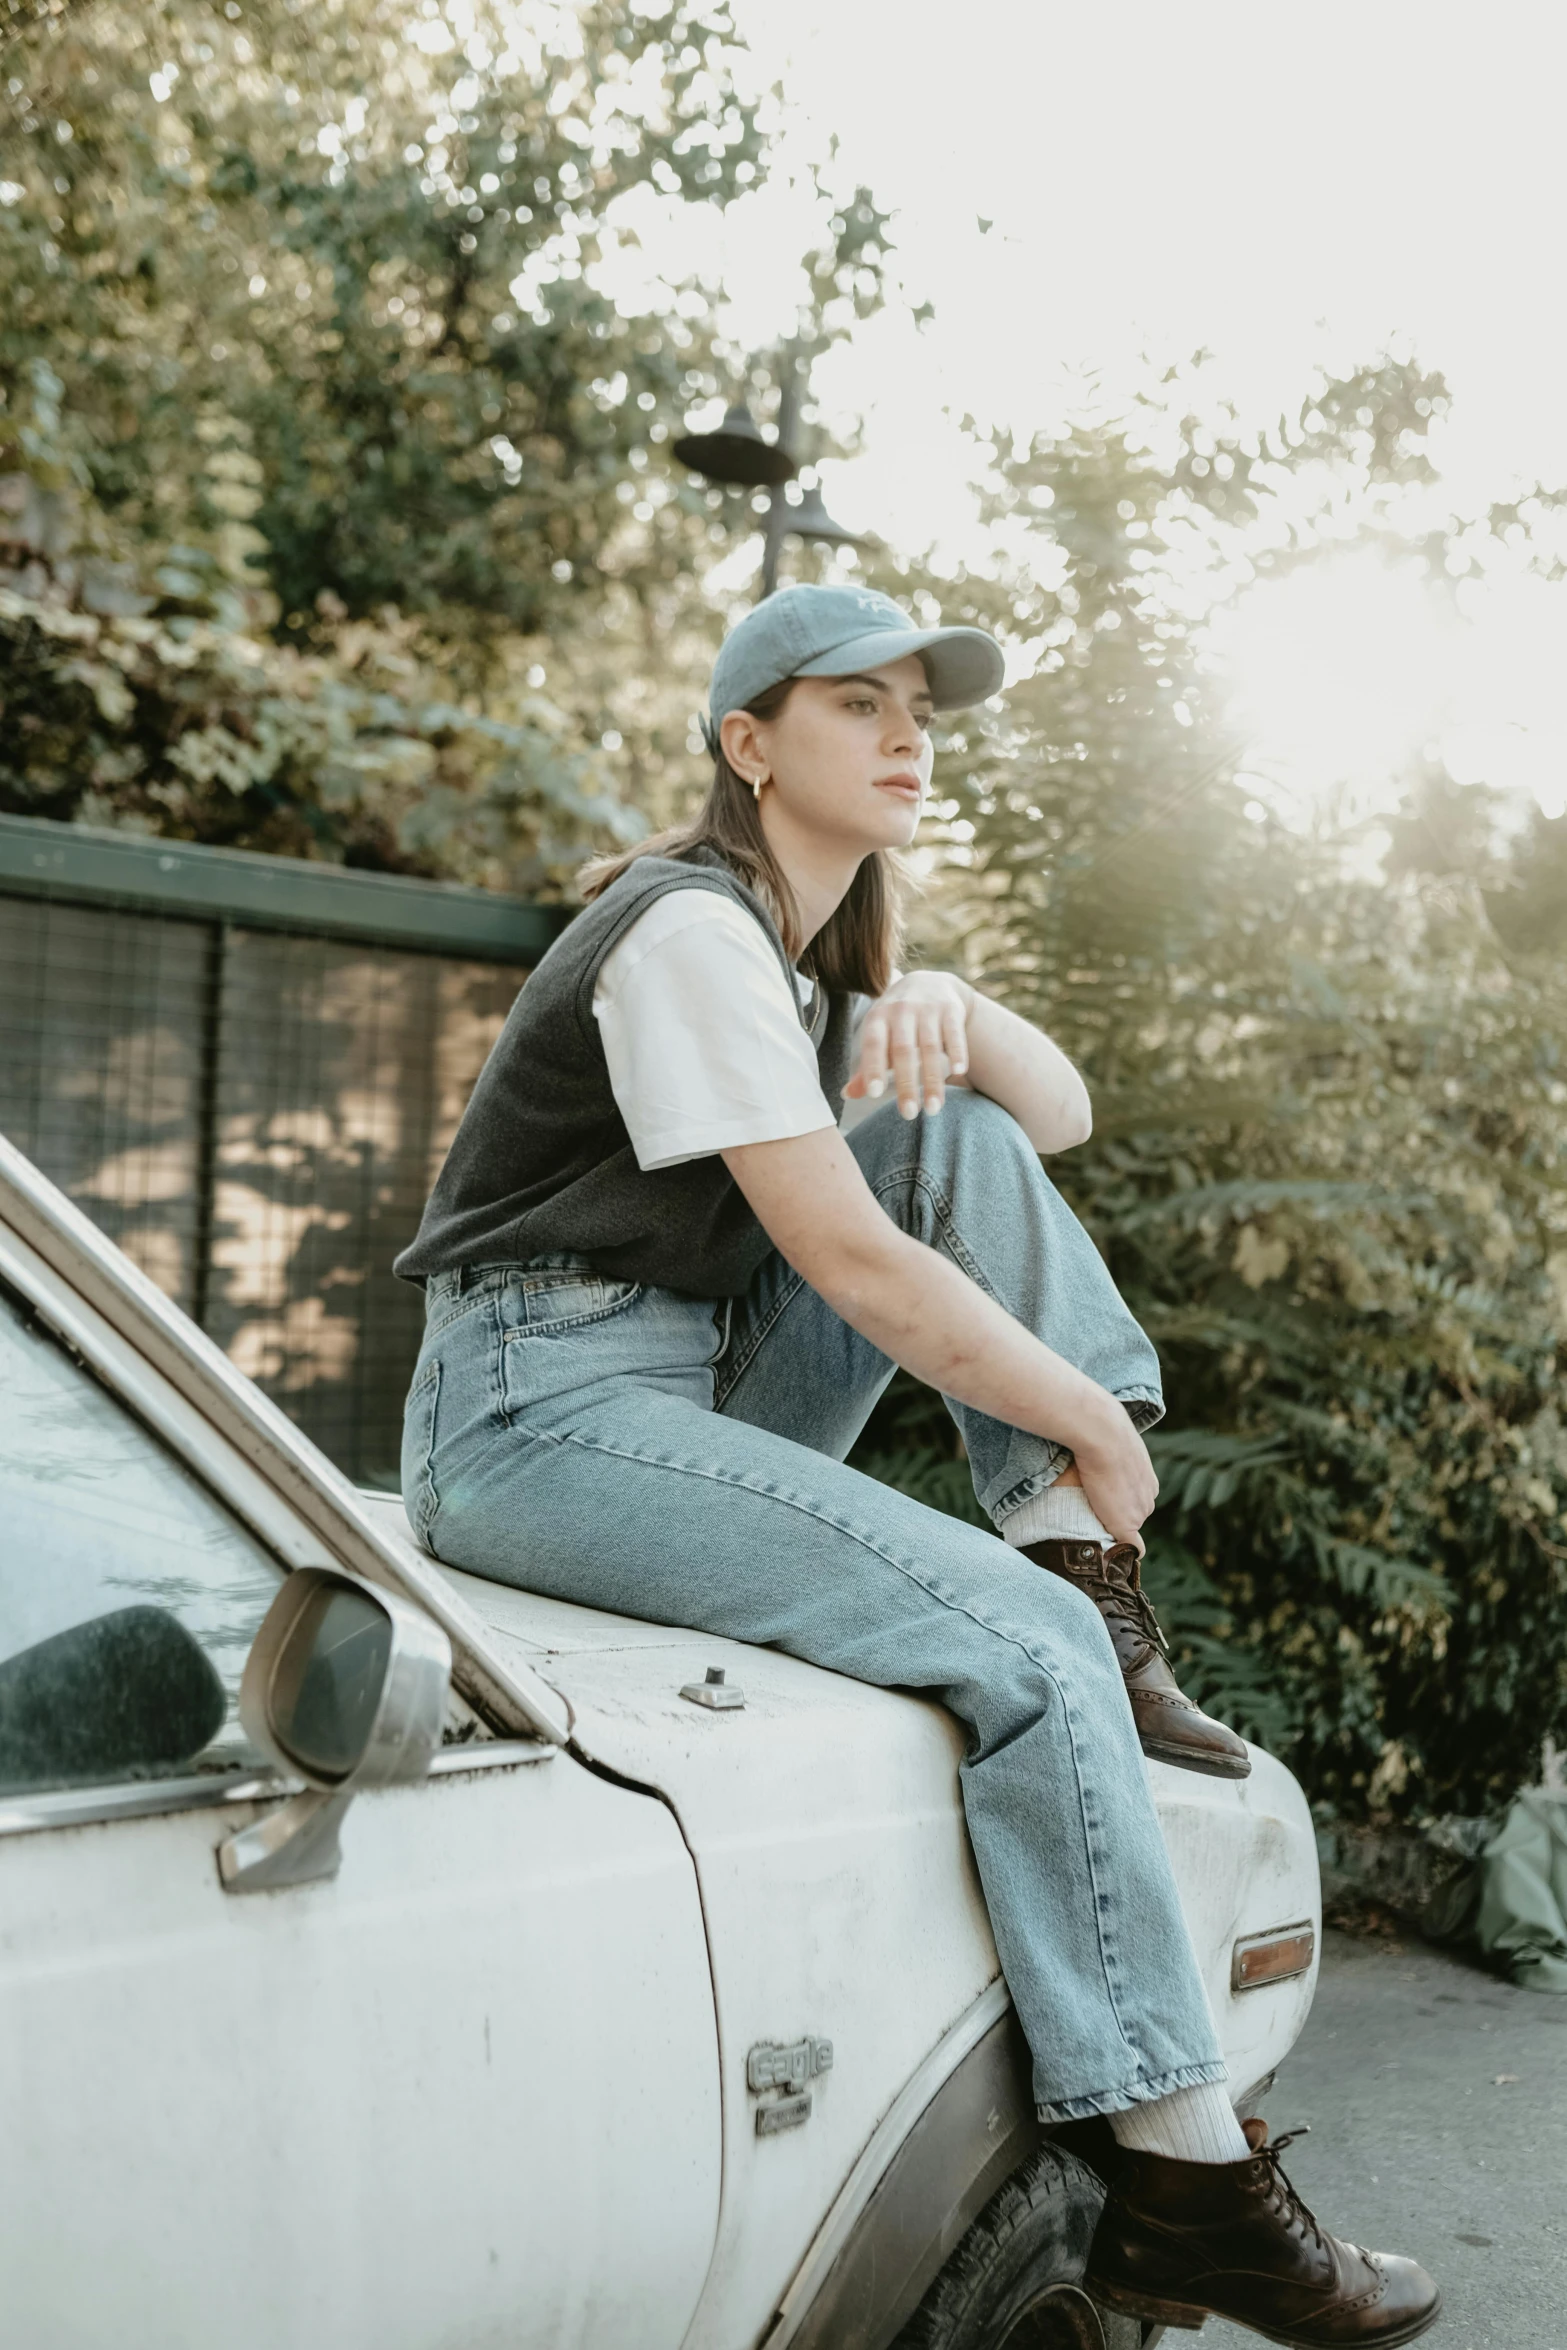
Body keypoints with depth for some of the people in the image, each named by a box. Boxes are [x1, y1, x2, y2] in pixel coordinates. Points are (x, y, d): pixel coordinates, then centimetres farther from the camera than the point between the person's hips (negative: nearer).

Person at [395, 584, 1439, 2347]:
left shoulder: (820, 946, 16)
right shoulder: (692, 929, -14)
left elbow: (1062, 1117, 15)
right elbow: (855, 1267, -19)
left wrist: (945, 1004, -7)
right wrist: (1094, 1426, -9)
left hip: (702, 1386, 9)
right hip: (543, 1407, -9)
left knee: (967, 1140, -2)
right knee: (1025, 1649, -21)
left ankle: (1098, 1605, -7)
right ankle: (1187, 2195, -15)